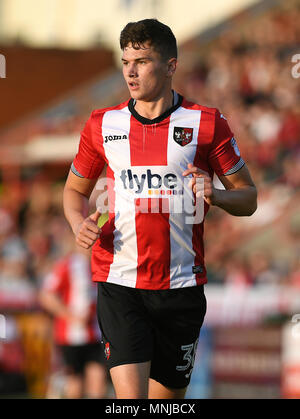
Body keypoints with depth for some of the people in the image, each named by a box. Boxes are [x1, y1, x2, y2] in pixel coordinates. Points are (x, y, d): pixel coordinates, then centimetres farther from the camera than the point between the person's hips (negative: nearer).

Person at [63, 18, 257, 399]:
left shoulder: (207, 124, 1)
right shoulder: (102, 125, 6)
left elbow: (248, 198, 6)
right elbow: (75, 189, 21)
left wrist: (215, 195, -16)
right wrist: (80, 224, -2)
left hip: (181, 287, 0)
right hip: (119, 284, 0)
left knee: (168, 397, 10)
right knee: (129, 396, -16)